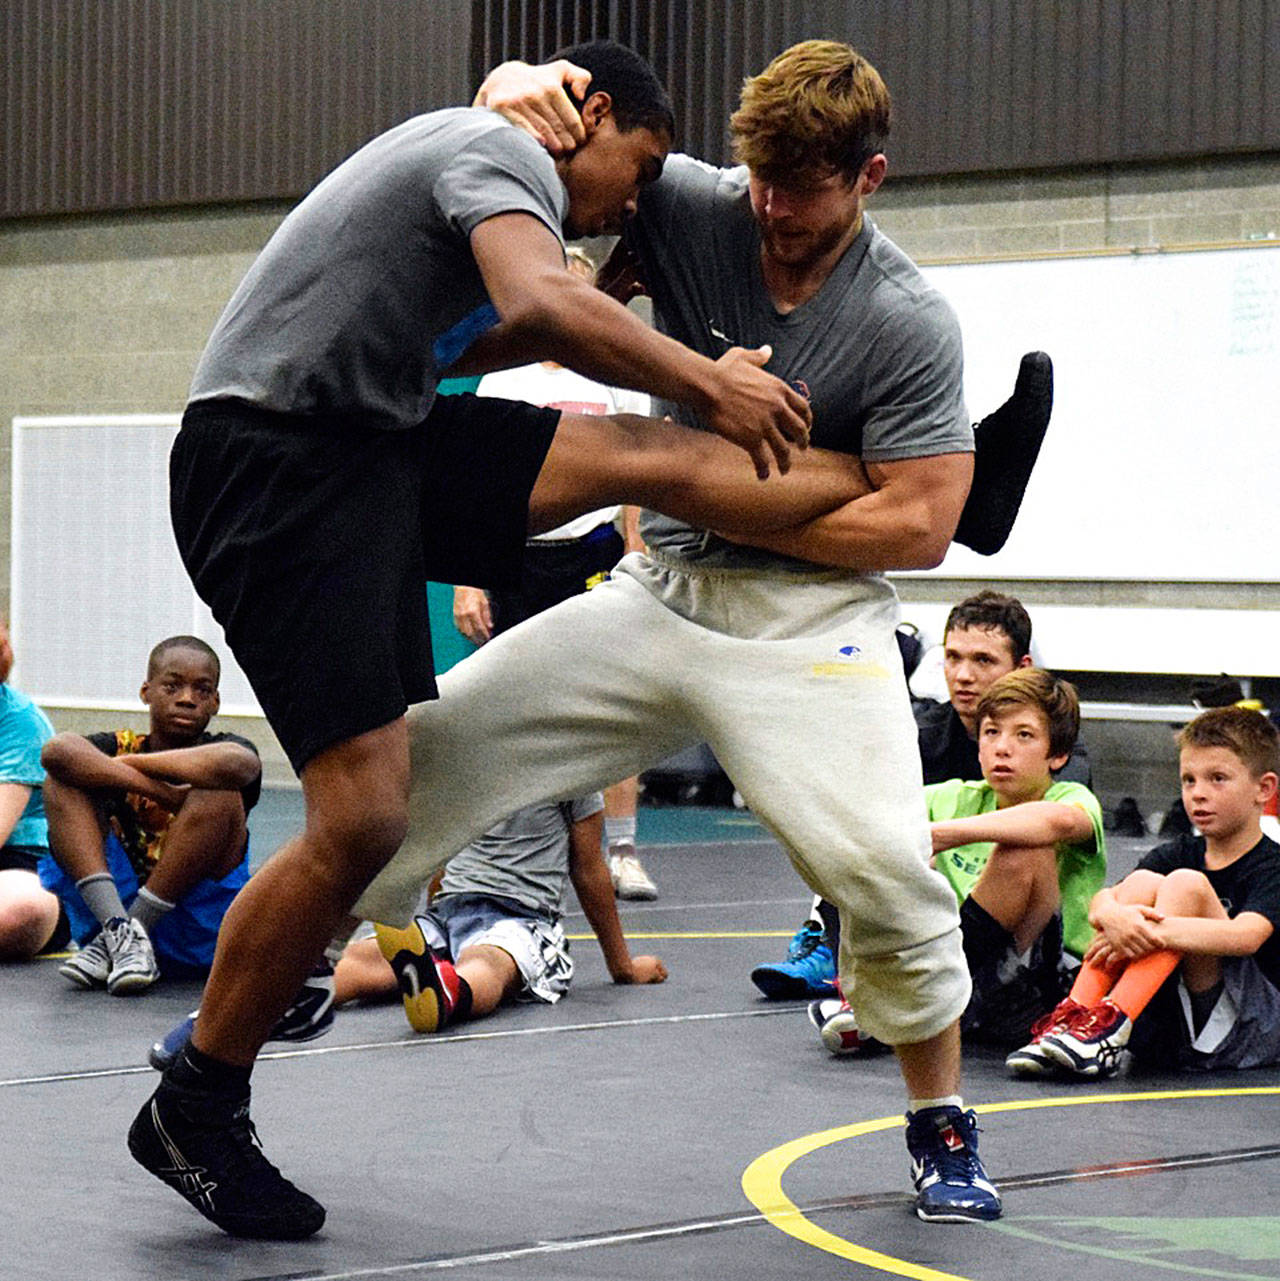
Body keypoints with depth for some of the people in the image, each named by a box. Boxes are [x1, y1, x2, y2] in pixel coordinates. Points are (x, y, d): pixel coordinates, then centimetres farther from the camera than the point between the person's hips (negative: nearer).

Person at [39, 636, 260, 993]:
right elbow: (57, 750, -16)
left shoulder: (216, 750, 4)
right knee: (64, 777, -9)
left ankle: (121, 934, -20)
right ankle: (118, 928, -27)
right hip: (105, 906, 2)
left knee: (218, 792, -22)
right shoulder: (120, 746, 9)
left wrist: (132, 763, -13)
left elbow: (237, 764, -25)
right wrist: (160, 791, -21)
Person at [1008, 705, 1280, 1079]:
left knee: (1186, 884, -21)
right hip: (1167, 1034, 5)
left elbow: (1246, 936, -25)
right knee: (1143, 882, -11)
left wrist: (1152, 932, -30)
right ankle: (1075, 1016, -24)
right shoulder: (1177, 854, 13)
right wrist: (1112, 915, -28)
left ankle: (1113, 1026, -32)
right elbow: (1099, 901, -3)